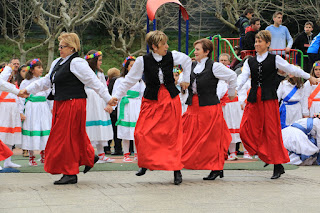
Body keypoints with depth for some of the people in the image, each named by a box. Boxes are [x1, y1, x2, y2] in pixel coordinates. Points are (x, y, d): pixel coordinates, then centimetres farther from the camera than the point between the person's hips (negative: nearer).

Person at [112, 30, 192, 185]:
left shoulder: (171, 56, -3)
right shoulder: (143, 61, -9)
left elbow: (187, 60, 19)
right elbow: (129, 81, -4)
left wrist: (186, 79, 17)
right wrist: (115, 97, -9)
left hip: (170, 99, 1)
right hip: (151, 101, -1)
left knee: (173, 135, -1)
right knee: (143, 134, -11)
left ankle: (177, 170, 5)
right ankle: (146, 163, 13)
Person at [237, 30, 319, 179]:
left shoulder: (275, 59, 4)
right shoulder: (250, 62, 13)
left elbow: (291, 69, 8)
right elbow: (243, 76, 1)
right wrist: (234, 89, -16)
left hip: (269, 99, -4)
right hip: (254, 99, 4)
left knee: (271, 131, -5)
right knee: (246, 130, -7)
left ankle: (278, 166, 3)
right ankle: (266, 155, 9)